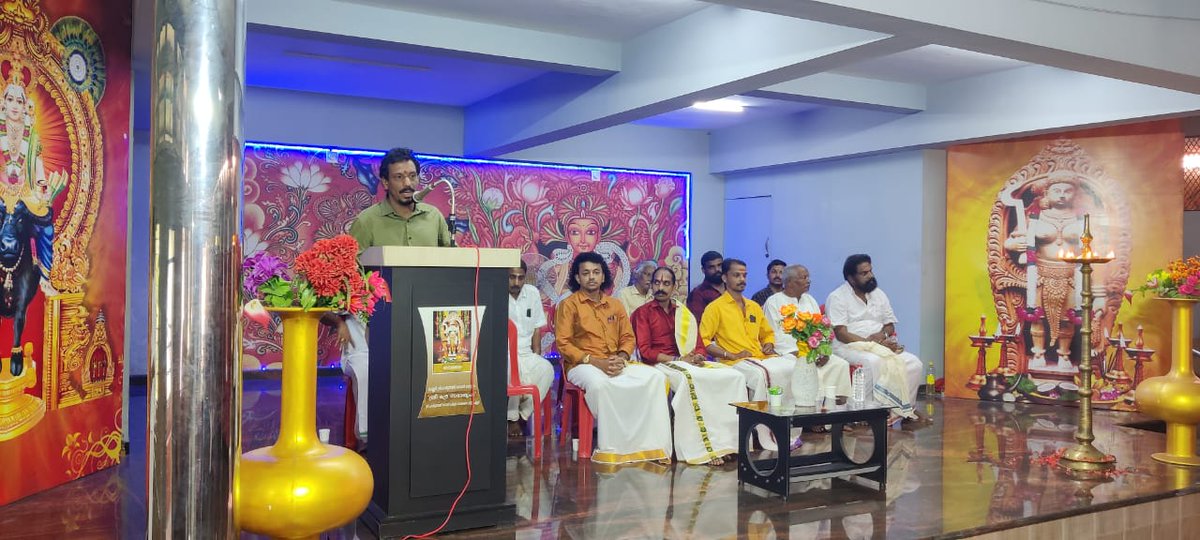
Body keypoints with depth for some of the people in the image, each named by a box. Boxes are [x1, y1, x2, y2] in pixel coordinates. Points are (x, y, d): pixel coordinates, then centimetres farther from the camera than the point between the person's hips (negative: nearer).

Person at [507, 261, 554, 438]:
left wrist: (535, 359, 2)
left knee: (546, 369, -25)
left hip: (526, 354, 4)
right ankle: (512, 417, -13)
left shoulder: (532, 293, 7)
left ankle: (523, 414, -8)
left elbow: (537, 329, 12)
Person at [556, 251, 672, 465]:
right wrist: (595, 362, -16)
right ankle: (612, 446, -28)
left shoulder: (615, 305, 17)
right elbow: (563, 343, -5)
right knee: (599, 383, -40)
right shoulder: (569, 305, 2)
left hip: (616, 364, 5)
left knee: (655, 377, -18)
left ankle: (653, 444, -18)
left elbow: (628, 337, 15)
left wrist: (621, 358, -8)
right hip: (582, 365, -5)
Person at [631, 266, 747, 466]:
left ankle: (729, 441, -19)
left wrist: (699, 357, -7)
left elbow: (699, 346, 18)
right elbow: (645, 351, -6)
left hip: (690, 363, 6)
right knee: (690, 379, -38)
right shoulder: (643, 313, 5)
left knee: (734, 376, -16)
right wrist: (677, 359, -15)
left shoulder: (684, 313, 21)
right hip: (660, 365, -6)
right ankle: (705, 449, -33)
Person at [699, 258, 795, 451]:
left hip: (762, 357, 6)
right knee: (762, 374, -38)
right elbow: (703, 341, -4)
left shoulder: (754, 306, 24)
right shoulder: (715, 307, 4)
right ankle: (767, 438, -28)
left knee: (794, 367, -22)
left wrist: (769, 345, 12)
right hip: (735, 362, -6)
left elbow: (768, 333, 35)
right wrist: (731, 355, -12)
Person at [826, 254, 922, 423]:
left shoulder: (878, 294, 16)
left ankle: (905, 408, -8)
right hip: (849, 347, -6)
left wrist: (882, 335, -9)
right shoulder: (837, 298, -5)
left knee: (913, 363, -15)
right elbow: (841, 334, -14)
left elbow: (890, 325, 17)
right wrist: (873, 343, -20)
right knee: (874, 362, -36)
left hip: (881, 346, 6)